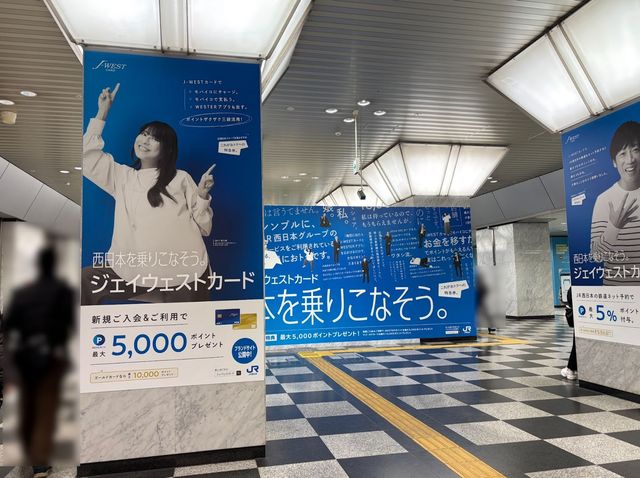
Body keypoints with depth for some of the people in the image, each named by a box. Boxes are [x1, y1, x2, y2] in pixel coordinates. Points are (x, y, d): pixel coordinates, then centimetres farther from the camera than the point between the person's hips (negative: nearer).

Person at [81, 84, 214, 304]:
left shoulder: (181, 178, 13)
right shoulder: (122, 177, 19)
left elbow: (203, 228, 10)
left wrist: (202, 196, -8)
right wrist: (102, 114, 14)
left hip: (184, 270, -2)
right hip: (133, 270, 2)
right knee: (84, 282, -10)